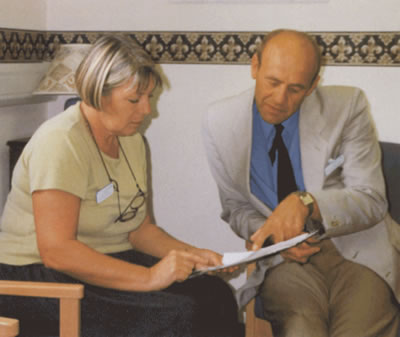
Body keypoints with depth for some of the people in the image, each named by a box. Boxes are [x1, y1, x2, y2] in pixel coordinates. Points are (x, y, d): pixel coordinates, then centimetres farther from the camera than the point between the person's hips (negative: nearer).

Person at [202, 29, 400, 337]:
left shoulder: (347, 107, -7)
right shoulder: (220, 122, -2)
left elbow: (372, 200, -8)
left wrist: (306, 202, -26)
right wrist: (273, 234, -11)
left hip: (358, 253, 0)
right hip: (286, 258, 1)